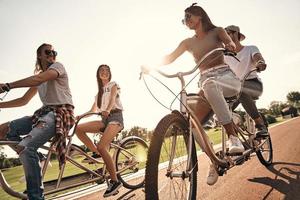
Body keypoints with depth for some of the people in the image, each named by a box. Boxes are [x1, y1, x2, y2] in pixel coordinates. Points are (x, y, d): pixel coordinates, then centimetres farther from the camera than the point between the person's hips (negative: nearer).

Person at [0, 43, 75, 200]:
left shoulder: (57, 66, 1)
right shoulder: (38, 77, 23)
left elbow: (39, 79, -20)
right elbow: (24, 100, 23)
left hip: (60, 112, -8)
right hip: (44, 112, 8)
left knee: (25, 147, -27)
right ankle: (34, 159, 5)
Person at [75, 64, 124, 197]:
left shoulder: (113, 84, 8)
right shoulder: (99, 92, 25)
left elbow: (112, 98, -14)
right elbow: (93, 110, 23)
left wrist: (107, 110, -35)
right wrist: (80, 116, 6)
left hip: (115, 117, -6)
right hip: (104, 119, 6)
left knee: (101, 146, -25)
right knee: (78, 128, -14)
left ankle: (115, 181, -17)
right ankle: (96, 153, -3)